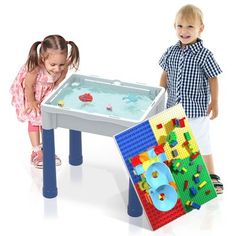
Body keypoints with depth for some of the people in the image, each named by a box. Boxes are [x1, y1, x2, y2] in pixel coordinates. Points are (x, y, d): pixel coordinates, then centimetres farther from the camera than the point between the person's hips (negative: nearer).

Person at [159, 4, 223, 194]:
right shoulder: (171, 52, -1)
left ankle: (212, 176, 18)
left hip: (197, 109, -5)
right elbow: (165, 75, 11)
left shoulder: (204, 55, -15)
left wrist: (214, 104, -7)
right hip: (174, 107, 5)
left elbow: (213, 79, -8)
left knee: (201, 142, 2)